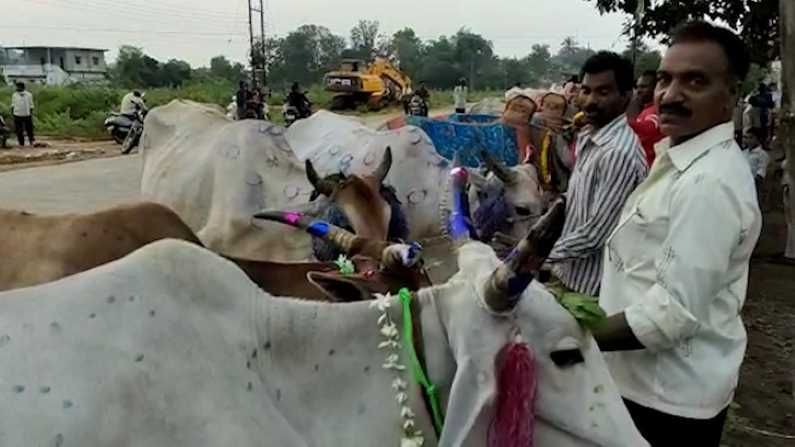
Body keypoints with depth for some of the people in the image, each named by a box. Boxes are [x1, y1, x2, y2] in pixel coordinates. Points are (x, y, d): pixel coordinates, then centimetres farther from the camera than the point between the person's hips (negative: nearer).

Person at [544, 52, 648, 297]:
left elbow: (595, 234, -25)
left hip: (592, 286, -8)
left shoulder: (620, 152, -26)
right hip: (572, 274, 8)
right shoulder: (587, 136, 5)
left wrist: (544, 256, -16)